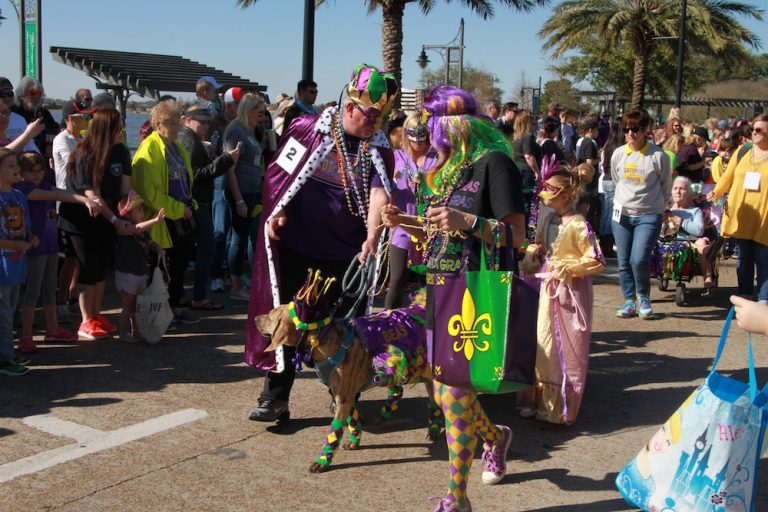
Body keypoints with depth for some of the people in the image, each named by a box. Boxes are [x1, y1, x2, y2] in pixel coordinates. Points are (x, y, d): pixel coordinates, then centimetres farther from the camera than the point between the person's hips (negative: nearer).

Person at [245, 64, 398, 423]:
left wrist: (372, 235, -30)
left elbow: (379, 193, -15)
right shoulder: (309, 130, -4)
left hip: (346, 252, 2)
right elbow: (278, 172, 4)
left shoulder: (377, 149, -1)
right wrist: (276, 210, -7)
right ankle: (275, 398, 15)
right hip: (296, 245, -1)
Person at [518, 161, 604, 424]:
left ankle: (560, 408, 15)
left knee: (565, 349, 3)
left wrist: (565, 269, -17)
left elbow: (597, 262, -19)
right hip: (548, 290, 8)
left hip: (570, 292, -8)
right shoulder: (549, 219, 5)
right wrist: (531, 260, 4)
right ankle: (539, 400, 28)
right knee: (543, 344, 14)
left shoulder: (578, 225, -19)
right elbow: (538, 244, 22)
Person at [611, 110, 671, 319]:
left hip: (648, 215, -4)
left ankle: (644, 298, 9)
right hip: (621, 214, 4)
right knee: (624, 262, 6)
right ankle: (629, 301, 19)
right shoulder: (618, 154, 2)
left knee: (639, 260, -16)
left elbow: (666, 186, 5)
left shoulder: (658, 156, -9)